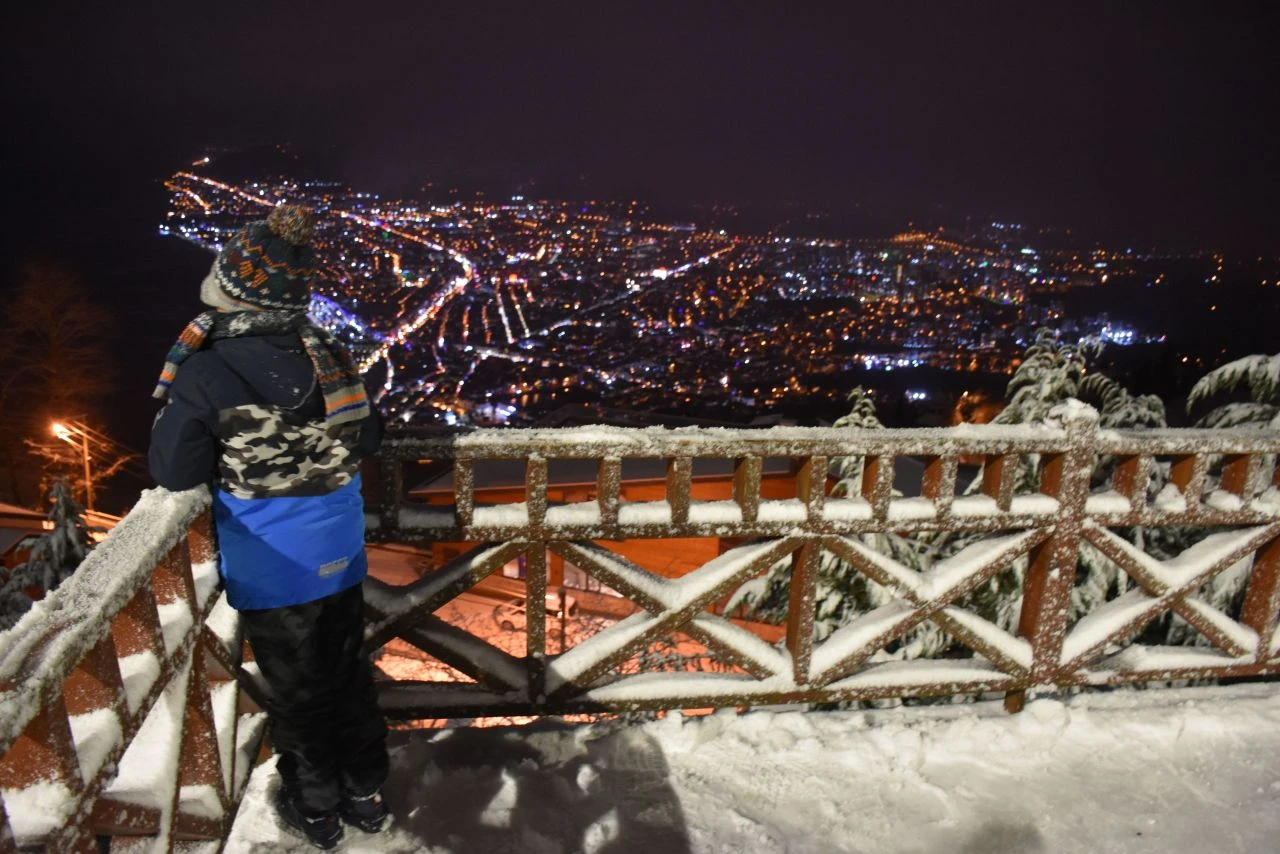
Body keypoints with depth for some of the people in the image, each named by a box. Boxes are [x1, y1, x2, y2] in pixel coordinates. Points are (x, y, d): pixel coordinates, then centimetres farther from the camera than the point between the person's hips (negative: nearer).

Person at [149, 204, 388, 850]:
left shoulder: (208, 373, -21)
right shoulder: (327, 353, -9)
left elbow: (173, 470, -12)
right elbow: (366, 438, 1)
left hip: (272, 570, -4)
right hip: (340, 554, 4)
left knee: (295, 689, 16)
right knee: (347, 673, 21)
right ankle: (364, 793, 40)